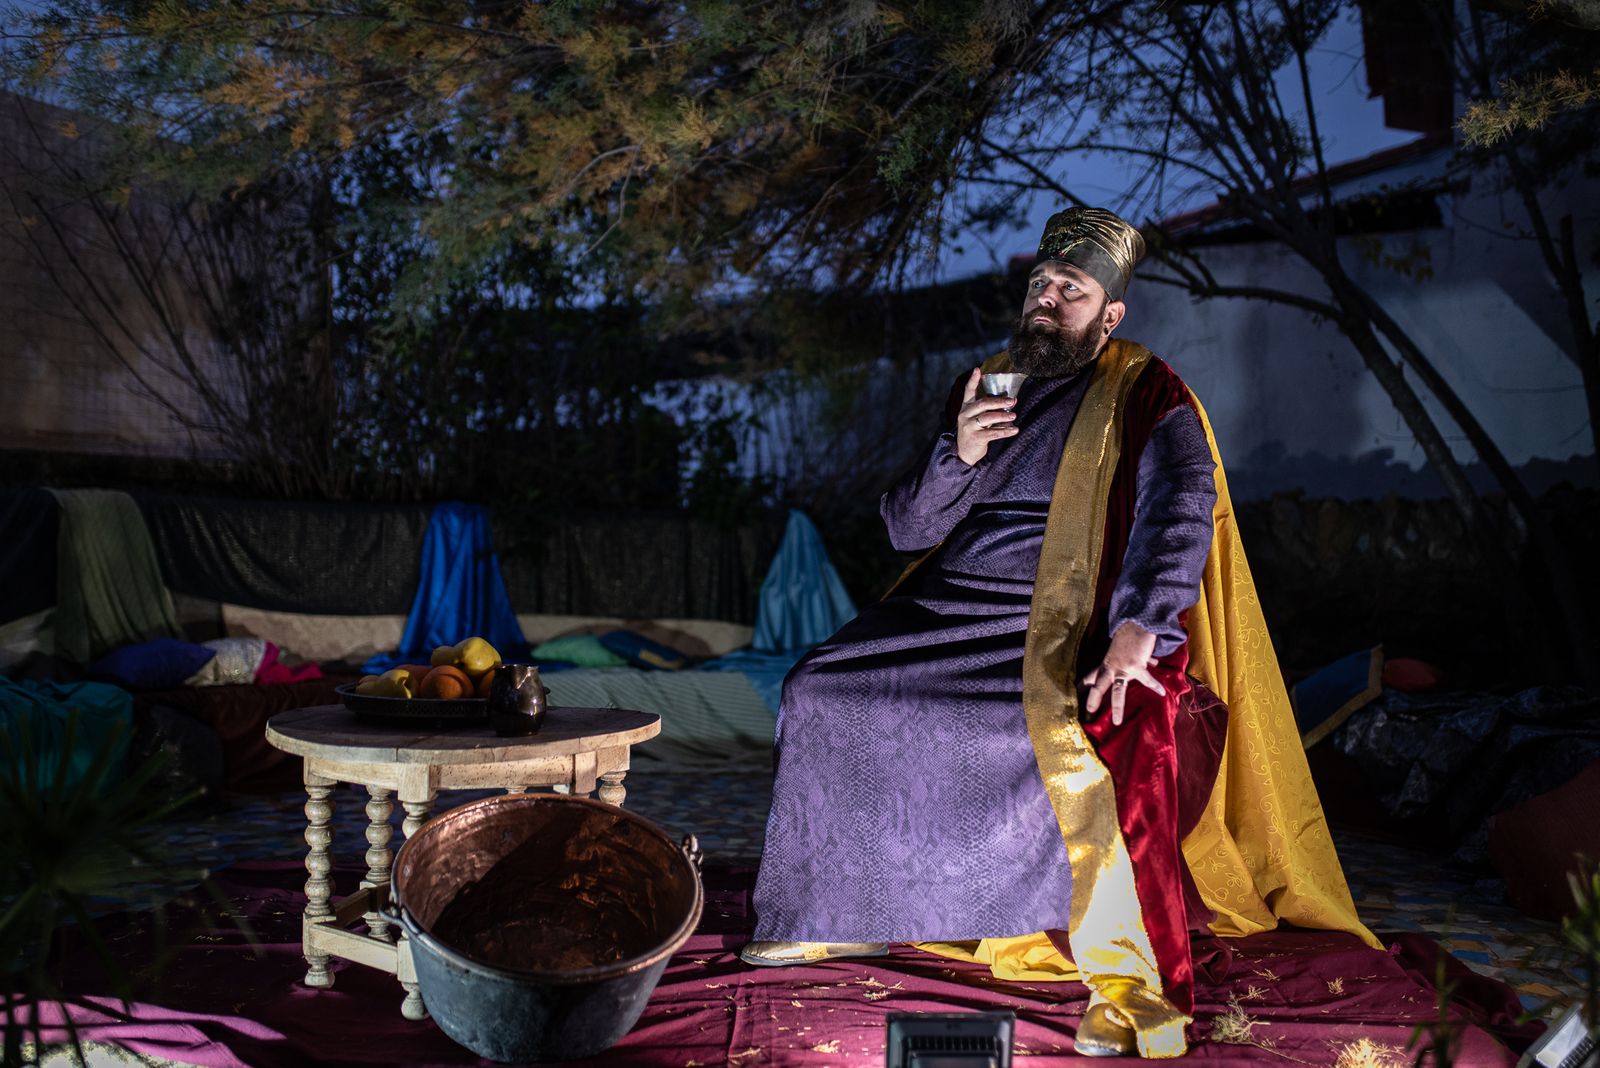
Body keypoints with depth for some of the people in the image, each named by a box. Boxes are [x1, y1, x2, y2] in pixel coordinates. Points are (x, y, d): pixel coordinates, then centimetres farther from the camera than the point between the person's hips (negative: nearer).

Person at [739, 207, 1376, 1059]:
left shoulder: (1146, 397, 0)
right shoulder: (984, 383, 16)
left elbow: (1180, 510, -18)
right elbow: (906, 529, 12)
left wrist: (1140, 624, -35)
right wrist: (957, 457, -9)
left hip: (1064, 626, -6)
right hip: (951, 606, 6)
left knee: (1087, 740, -36)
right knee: (818, 692, -7)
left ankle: (1129, 978, -25)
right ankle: (850, 907, 11)